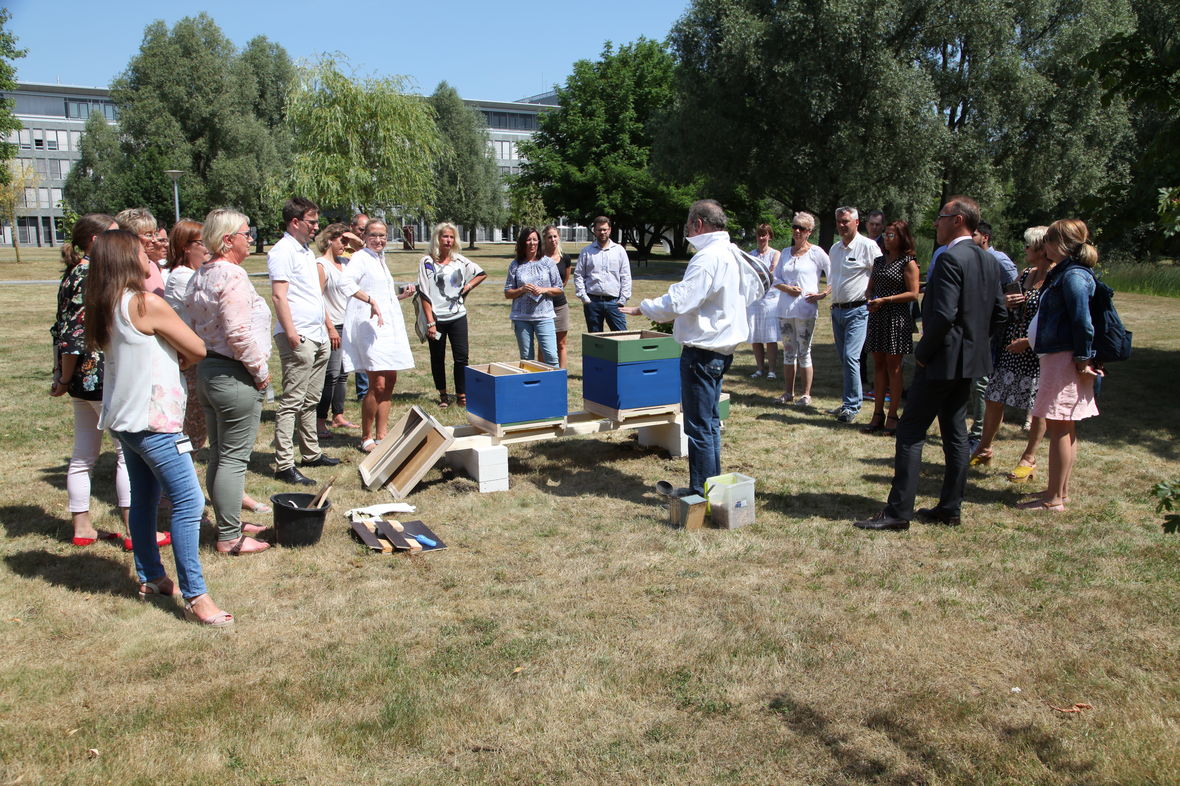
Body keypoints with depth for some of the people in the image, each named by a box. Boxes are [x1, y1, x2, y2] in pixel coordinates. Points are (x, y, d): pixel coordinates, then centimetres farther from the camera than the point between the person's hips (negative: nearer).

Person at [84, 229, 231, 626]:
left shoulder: (105, 306, 8)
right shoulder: (147, 303, -17)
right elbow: (198, 349, -10)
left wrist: (168, 359, 1)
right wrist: (180, 361, 8)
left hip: (124, 418, 10)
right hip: (152, 420, -10)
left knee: (144, 498, 18)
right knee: (188, 502, -8)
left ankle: (150, 578, 30)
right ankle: (195, 596, -6)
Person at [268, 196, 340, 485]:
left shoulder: (306, 251, 20)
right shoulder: (282, 251, -9)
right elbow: (279, 295, -17)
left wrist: (325, 328, 20)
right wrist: (291, 334, -22)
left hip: (318, 337, 10)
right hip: (299, 338, -9)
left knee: (310, 401, 16)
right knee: (291, 403, -8)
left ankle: (311, 453, 26)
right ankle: (284, 465, -6)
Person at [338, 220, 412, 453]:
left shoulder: (380, 260, 21)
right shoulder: (360, 258, -6)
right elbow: (344, 282, -25)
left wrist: (402, 295, 14)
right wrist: (371, 300, -30)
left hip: (389, 326, 9)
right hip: (369, 326, -9)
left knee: (390, 381, 9)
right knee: (377, 384, -12)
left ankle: (381, 436, 17)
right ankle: (366, 438, 0)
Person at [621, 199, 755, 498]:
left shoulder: (707, 257, -21)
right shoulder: (733, 253, 10)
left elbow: (678, 303, -27)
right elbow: (748, 296, 22)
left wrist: (642, 308, -12)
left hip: (703, 351, -10)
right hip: (723, 347, 10)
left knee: (699, 426, -2)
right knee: (710, 421, 19)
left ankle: (701, 492, 6)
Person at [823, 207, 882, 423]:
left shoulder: (868, 246, -8)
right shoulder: (835, 249, 15)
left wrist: (873, 300, -15)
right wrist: (825, 293, 10)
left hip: (857, 310, -8)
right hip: (837, 309, 8)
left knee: (850, 357, -15)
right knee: (842, 358, 11)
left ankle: (852, 406, -9)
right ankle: (849, 402, 21)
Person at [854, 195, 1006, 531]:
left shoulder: (950, 259, -17)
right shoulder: (988, 261, 11)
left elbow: (943, 314, -24)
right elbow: (998, 314, 14)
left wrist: (922, 352, -13)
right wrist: (974, 340, 16)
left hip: (943, 360, -9)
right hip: (971, 360, 9)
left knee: (911, 432, -4)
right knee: (955, 433, 14)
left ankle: (898, 512, -2)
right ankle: (950, 508, 20)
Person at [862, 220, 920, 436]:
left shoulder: (908, 263, -5)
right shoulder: (879, 261, 14)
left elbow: (913, 293, -11)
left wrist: (885, 300, -17)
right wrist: (870, 300, -3)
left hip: (897, 319, -6)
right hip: (877, 317, 6)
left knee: (893, 367, -1)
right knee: (878, 365, 8)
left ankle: (892, 416, 5)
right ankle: (878, 414, 13)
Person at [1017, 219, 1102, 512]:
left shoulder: (1073, 276, -16)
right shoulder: (1063, 273, 15)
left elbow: (1083, 322, -20)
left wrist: (1083, 360, -18)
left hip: (1066, 358, -11)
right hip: (1058, 357, 11)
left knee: (1059, 427, -6)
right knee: (1063, 428, 15)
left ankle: (1054, 499, 0)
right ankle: (1061, 491, 24)